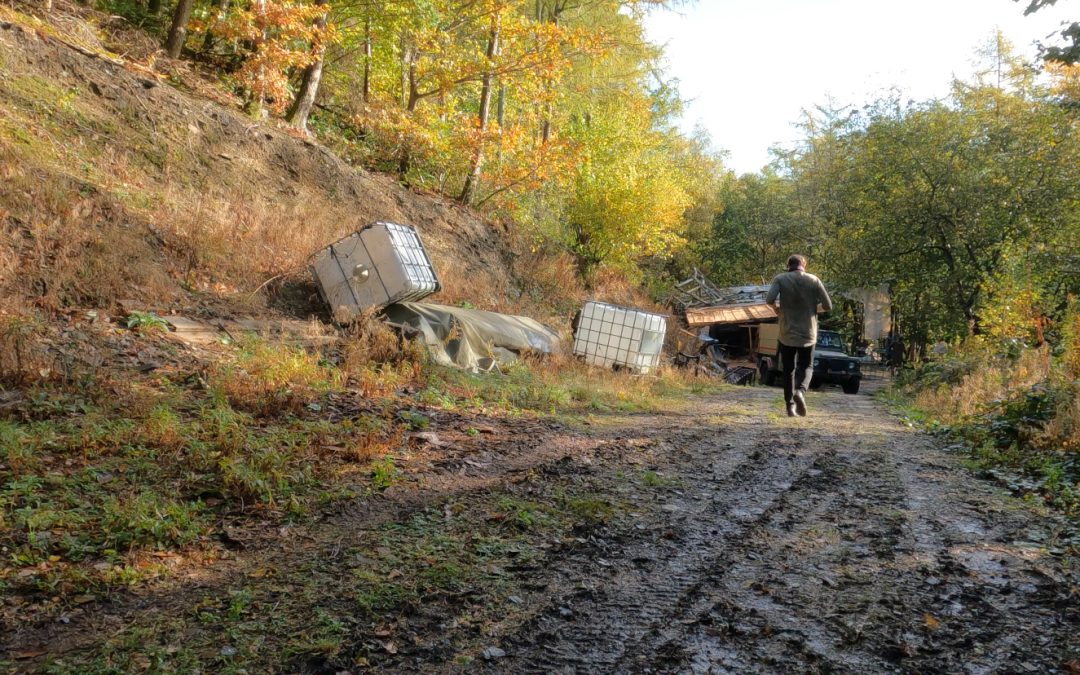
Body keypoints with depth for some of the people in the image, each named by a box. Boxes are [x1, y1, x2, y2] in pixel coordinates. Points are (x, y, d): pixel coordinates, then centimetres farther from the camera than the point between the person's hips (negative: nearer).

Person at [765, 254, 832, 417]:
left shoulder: (780, 279, -3)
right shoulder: (814, 280, 0)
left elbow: (769, 300, -19)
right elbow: (828, 306, -2)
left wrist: (776, 307, 2)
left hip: (787, 333, 0)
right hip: (808, 333, 0)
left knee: (788, 370, 12)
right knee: (806, 367, 12)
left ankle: (790, 406, 8)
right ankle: (800, 390, -17)